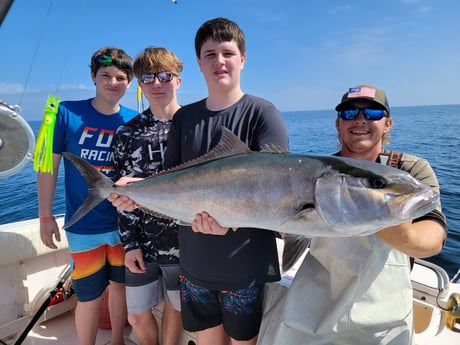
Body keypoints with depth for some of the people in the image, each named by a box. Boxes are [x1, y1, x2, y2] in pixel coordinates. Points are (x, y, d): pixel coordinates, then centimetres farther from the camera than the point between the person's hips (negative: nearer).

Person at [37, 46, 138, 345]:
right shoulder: (67, 113, -7)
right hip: (84, 227, -2)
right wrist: (45, 216, -5)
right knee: (90, 296, 8)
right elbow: (50, 165, -4)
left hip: (124, 222, 2)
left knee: (120, 285, 17)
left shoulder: (134, 122, -2)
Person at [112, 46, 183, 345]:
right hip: (141, 243, 3)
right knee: (137, 316, 15)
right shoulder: (128, 133, 3)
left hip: (181, 241, -2)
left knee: (175, 307, 17)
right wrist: (130, 243, -1)